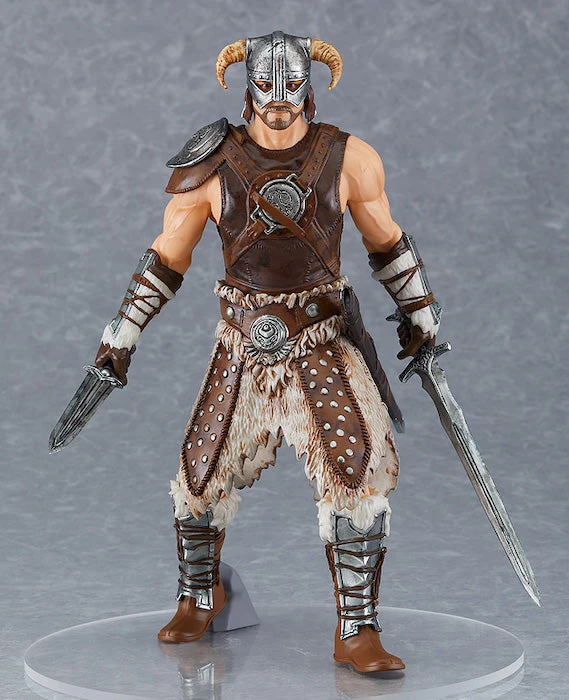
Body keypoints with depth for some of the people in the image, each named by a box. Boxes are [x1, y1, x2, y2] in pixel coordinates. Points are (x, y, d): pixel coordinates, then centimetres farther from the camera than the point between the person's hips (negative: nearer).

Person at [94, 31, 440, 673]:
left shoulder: (345, 159, -3)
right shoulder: (214, 167, -3)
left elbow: (385, 241, 12)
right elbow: (166, 258, 6)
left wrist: (419, 310, 17)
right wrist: (122, 332, 7)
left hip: (324, 344, 0)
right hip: (242, 346, 1)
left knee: (360, 475, -15)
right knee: (203, 476, 5)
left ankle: (357, 634, -5)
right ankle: (200, 596, 35)